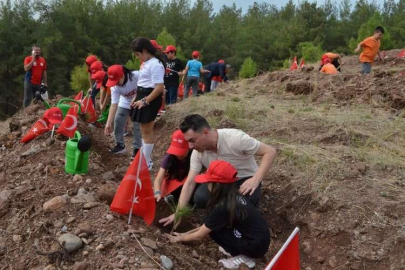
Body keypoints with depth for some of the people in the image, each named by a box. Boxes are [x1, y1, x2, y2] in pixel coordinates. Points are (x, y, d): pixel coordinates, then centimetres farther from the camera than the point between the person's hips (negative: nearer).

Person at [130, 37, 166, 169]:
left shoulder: (155, 64, -19)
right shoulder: (147, 63, 12)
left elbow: (160, 87, -25)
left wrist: (145, 101, -24)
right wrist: (136, 98, 13)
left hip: (149, 99, -10)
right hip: (143, 97, 10)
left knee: (147, 131, -1)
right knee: (145, 130, 18)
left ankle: (147, 163, 10)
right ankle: (145, 158, 30)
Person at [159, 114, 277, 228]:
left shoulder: (235, 138, -32)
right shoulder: (198, 152, -16)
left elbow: (270, 151, -28)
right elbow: (190, 183, -11)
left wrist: (256, 179, -39)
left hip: (245, 179, -4)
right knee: (200, 198, -24)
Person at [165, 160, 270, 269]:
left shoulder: (222, 207, -20)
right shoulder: (235, 197, 4)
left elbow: (199, 236, -6)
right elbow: (207, 224, 17)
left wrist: (180, 238, 11)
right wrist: (187, 233, 19)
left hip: (256, 246, -8)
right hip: (261, 239, 8)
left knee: (214, 230, -5)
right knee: (212, 225, 9)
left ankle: (242, 257, 1)